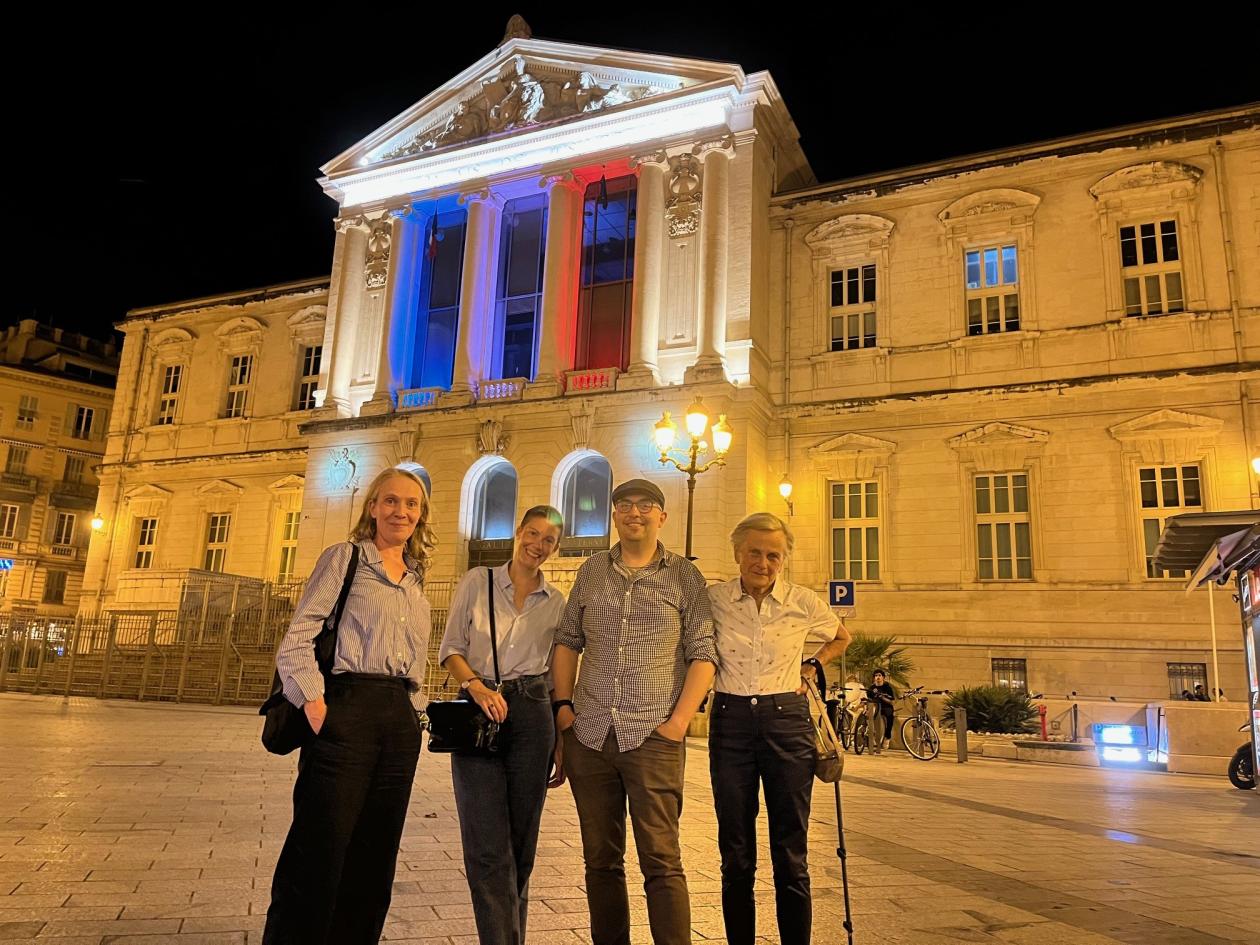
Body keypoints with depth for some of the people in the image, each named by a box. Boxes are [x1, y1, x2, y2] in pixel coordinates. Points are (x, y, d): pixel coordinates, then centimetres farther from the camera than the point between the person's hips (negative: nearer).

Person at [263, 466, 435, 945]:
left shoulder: (416, 582, 19)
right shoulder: (343, 557, 2)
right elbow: (297, 638, -6)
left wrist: (411, 713, 12)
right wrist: (313, 703, -18)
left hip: (400, 721, 6)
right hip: (346, 707, -6)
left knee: (373, 860, 10)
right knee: (319, 855, -5)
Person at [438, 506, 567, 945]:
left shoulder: (556, 602, 10)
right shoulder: (476, 583, 5)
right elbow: (451, 648, 1)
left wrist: (561, 741, 9)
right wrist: (477, 686, -17)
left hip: (532, 714, 2)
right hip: (478, 712, -2)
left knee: (521, 841, 9)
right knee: (488, 845, -7)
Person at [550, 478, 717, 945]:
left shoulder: (685, 576, 2)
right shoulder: (591, 570, 11)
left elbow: (702, 654, 0)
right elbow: (567, 642, 14)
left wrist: (679, 721, -9)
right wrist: (564, 707, 4)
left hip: (653, 737, -3)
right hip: (589, 735, 4)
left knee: (661, 862, -5)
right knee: (600, 859, 13)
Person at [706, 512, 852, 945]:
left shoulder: (803, 602, -1)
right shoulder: (713, 599, -2)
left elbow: (841, 638, 20)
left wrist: (813, 667, 7)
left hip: (787, 721, 0)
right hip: (731, 721, 1)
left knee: (791, 856, 3)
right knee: (735, 855, 8)